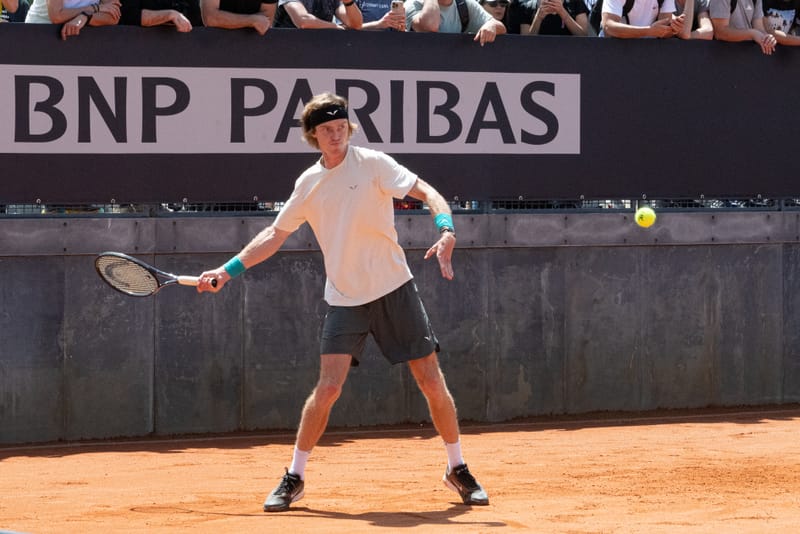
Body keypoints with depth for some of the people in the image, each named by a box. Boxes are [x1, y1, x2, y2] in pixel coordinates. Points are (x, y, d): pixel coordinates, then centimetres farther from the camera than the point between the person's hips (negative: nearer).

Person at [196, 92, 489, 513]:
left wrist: (446, 233, -33)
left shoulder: (372, 164, -6)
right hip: (344, 299, 2)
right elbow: (275, 235, 17)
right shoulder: (309, 184, 6)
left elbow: (426, 192, -14)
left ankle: (457, 470, 16)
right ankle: (294, 478, 2)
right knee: (328, 387, -10)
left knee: (432, 380, -1)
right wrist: (228, 270, 13)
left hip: (393, 289, -2)